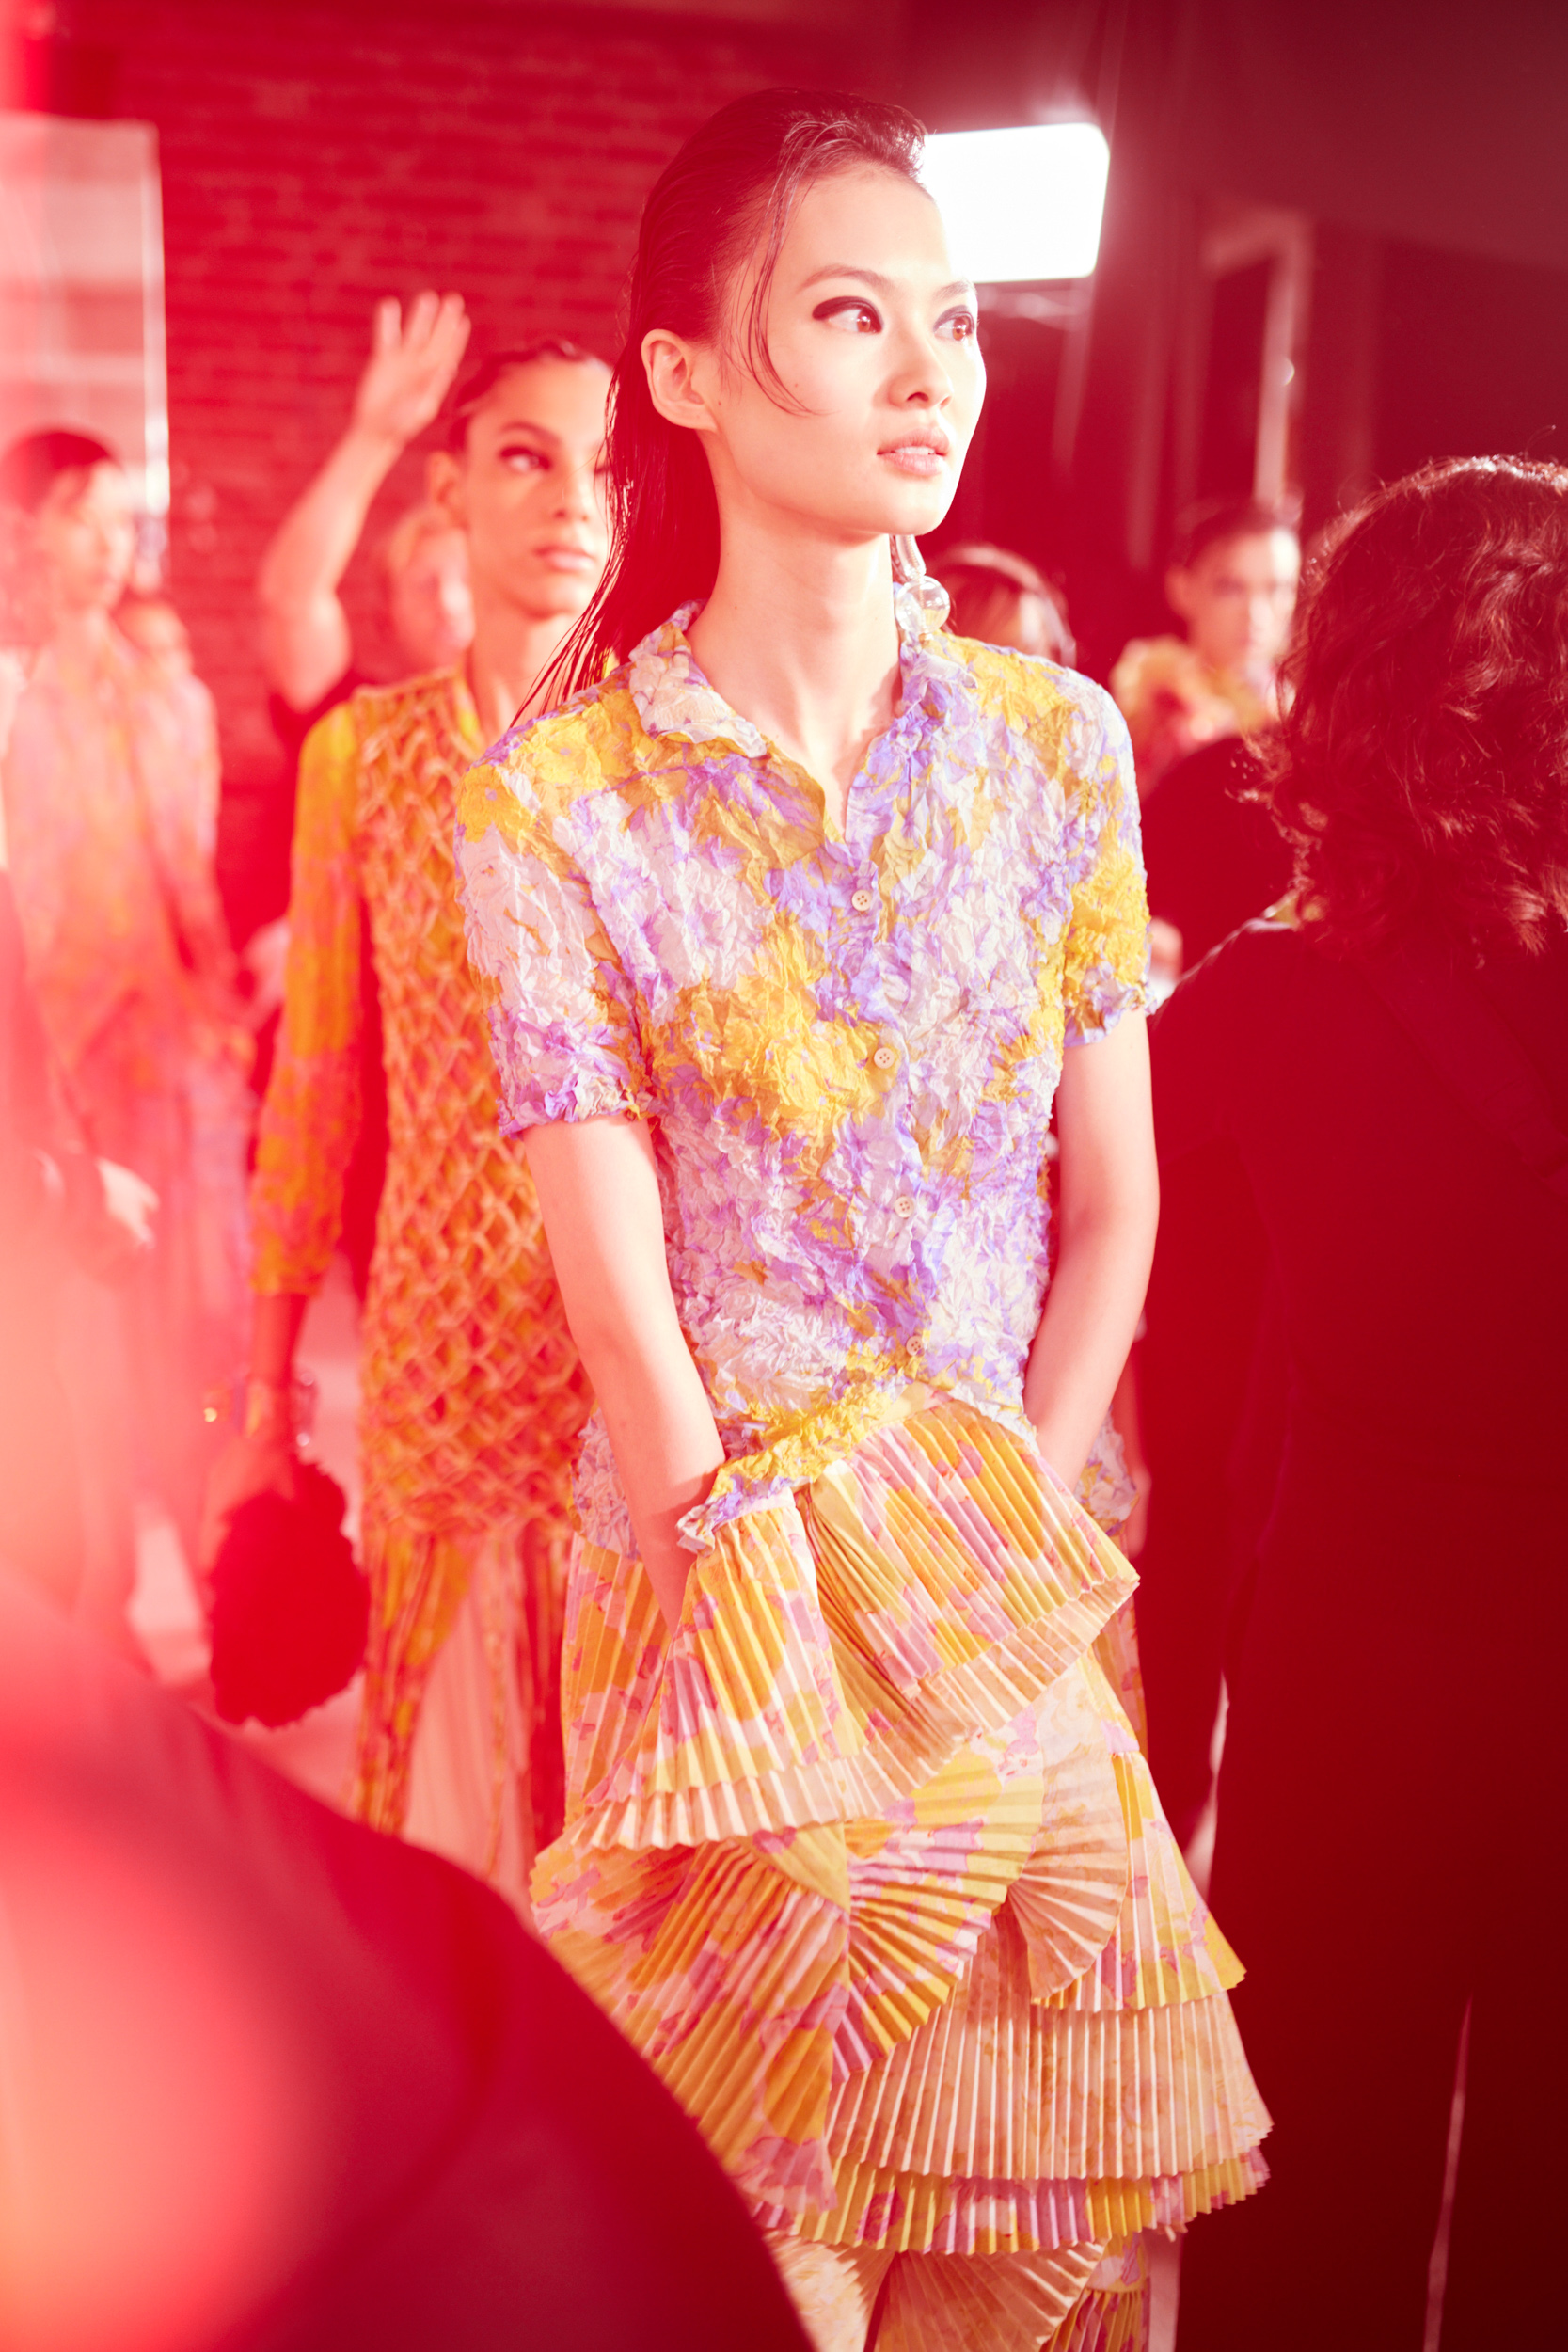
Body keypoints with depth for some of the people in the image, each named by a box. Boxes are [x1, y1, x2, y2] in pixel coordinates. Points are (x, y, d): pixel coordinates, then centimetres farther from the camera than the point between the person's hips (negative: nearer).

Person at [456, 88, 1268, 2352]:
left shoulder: (1058, 743, -2)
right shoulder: (558, 799, -12)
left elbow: (1115, 1211, 3)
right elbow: (627, 1312, -13)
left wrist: (1014, 1539, -4)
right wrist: (804, 1632, -12)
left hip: (1023, 1570, 3)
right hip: (722, 1572, -3)